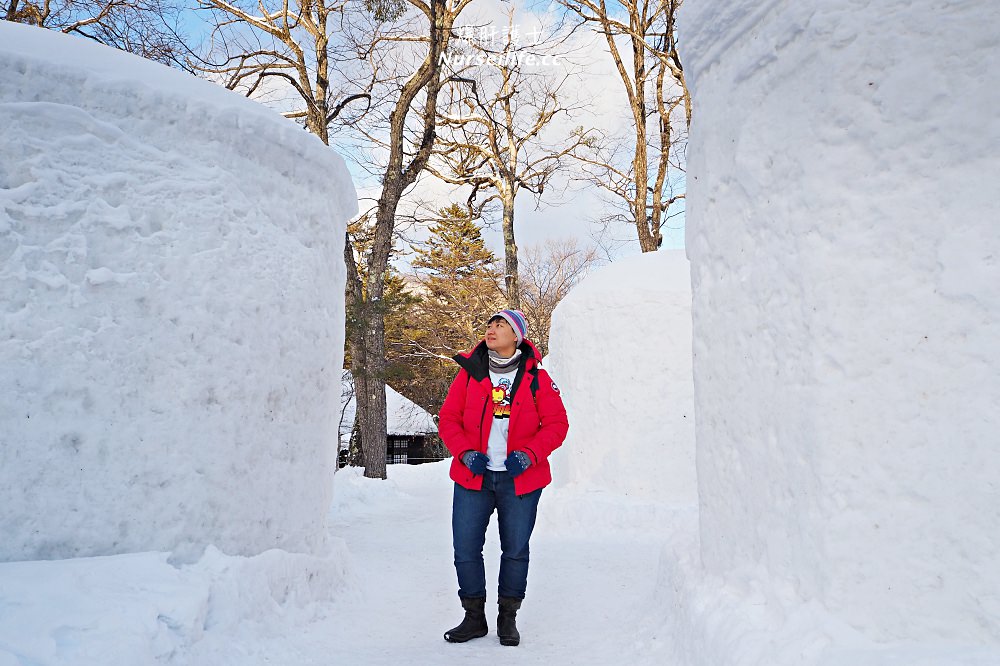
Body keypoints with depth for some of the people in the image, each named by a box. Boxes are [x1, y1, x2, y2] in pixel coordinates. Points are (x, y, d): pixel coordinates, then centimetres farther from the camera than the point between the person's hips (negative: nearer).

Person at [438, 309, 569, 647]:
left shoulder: (536, 377, 0)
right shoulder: (469, 372, 4)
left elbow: (556, 424, 0)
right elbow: (448, 418, 6)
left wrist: (528, 455, -13)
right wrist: (466, 453, -10)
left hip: (520, 479, -1)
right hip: (473, 476, 1)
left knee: (515, 550, 8)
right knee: (465, 550, 2)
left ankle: (508, 618, 26)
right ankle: (474, 617, 21)